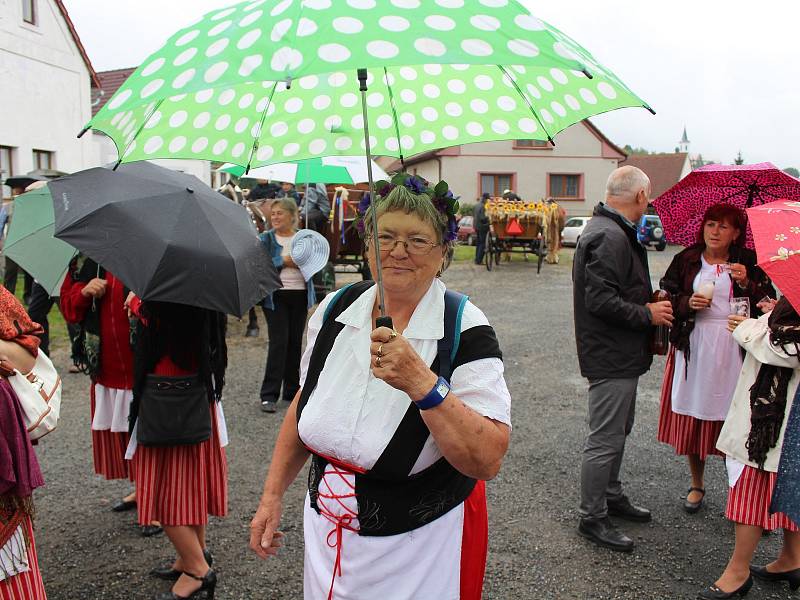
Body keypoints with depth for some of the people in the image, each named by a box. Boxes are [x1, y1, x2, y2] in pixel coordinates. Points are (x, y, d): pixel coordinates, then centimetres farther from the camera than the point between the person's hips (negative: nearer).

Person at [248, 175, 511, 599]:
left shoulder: (465, 330, -20)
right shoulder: (335, 309, -6)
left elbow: (488, 461, -26)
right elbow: (305, 402, 7)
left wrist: (423, 384, -37)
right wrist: (272, 497, 7)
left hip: (421, 547, -4)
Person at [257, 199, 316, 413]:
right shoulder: (266, 238, 3)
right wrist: (283, 261, -16)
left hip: (300, 294, 3)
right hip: (276, 296, -3)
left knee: (295, 342, 8)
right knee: (279, 342, -10)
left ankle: (292, 390, 20)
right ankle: (269, 395, -5)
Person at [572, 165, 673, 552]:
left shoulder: (609, 229, 14)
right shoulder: (610, 236, -21)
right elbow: (600, 300, -28)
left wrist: (649, 304, 11)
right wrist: (647, 314, -17)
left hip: (620, 355, 11)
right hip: (611, 357, -11)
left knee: (617, 432, 23)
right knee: (605, 440, -1)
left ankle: (611, 496, 38)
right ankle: (592, 518, 12)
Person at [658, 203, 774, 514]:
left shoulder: (748, 263, 5)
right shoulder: (685, 260, 7)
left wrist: (747, 284, -14)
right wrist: (688, 304, -12)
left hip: (734, 351, -1)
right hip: (693, 350, 1)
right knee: (692, 419, 6)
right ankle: (697, 485, 25)